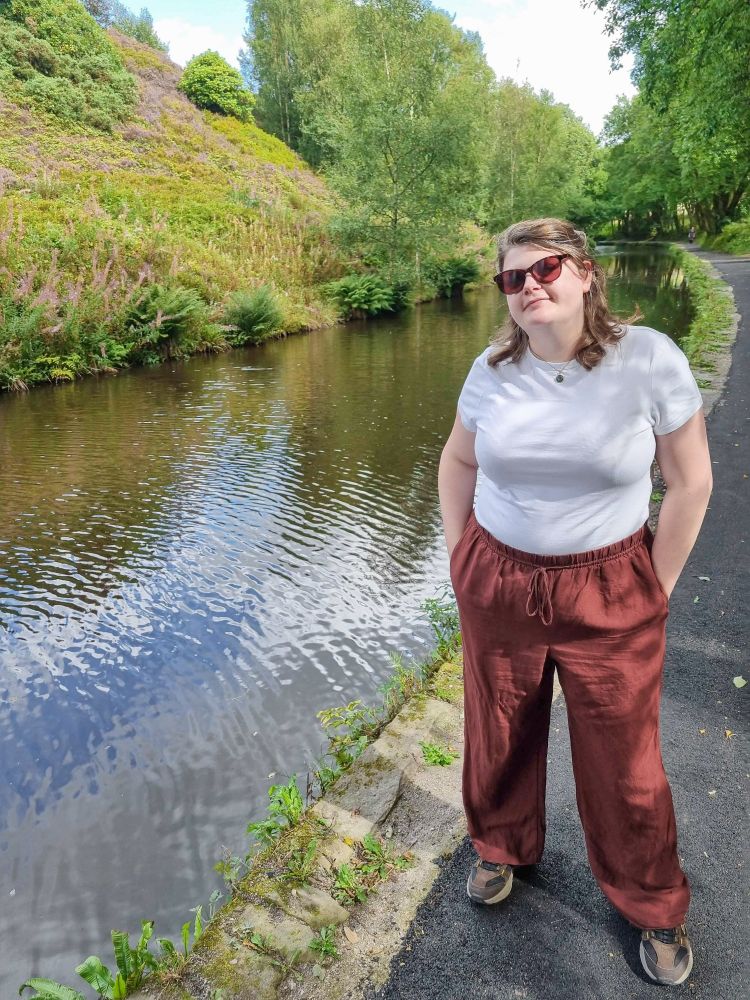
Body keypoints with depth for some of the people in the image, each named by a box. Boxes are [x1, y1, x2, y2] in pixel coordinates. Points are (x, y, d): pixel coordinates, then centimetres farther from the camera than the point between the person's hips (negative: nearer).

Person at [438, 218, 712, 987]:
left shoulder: (648, 359, -13)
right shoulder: (492, 370, -4)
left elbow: (691, 482, -7)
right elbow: (458, 461, 11)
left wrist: (655, 590, -4)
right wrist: (457, 558, 8)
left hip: (607, 594, -2)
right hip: (496, 584, 3)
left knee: (624, 760, 10)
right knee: (498, 734, 18)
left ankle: (654, 908, 40)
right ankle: (501, 848, 50)